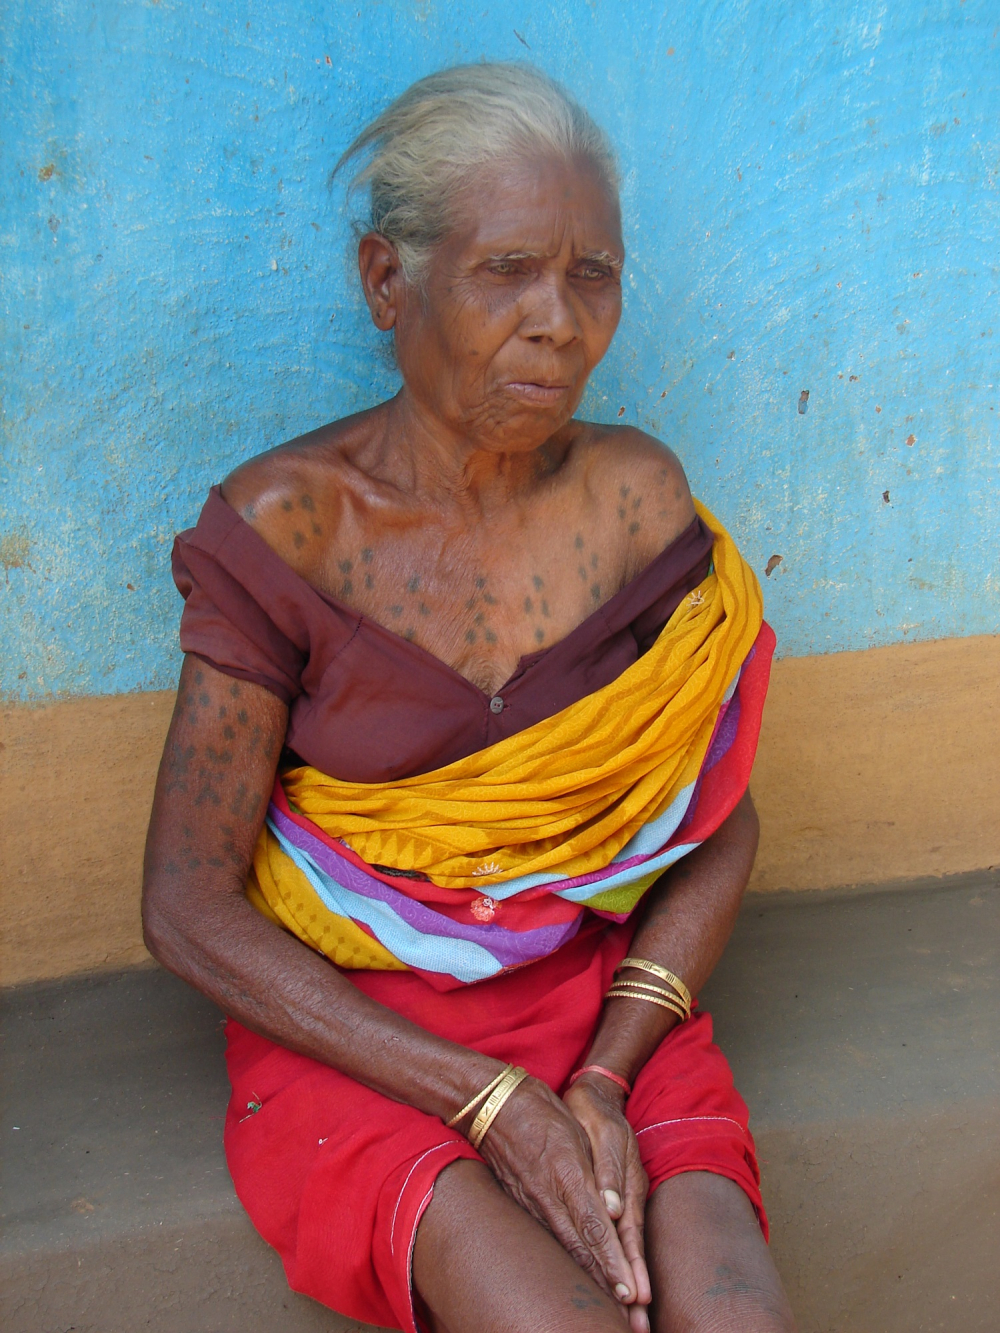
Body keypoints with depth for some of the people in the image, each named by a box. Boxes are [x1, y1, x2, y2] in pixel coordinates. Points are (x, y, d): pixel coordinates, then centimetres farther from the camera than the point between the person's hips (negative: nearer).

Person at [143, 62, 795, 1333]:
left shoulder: (636, 495, -3)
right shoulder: (284, 525, -13)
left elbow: (720, 827, 3)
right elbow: (188, 910, -11)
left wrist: (606, 1077, -12)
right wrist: (494, 1103, -16)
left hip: (600, 1004, 3)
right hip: (352, 1036, -2)